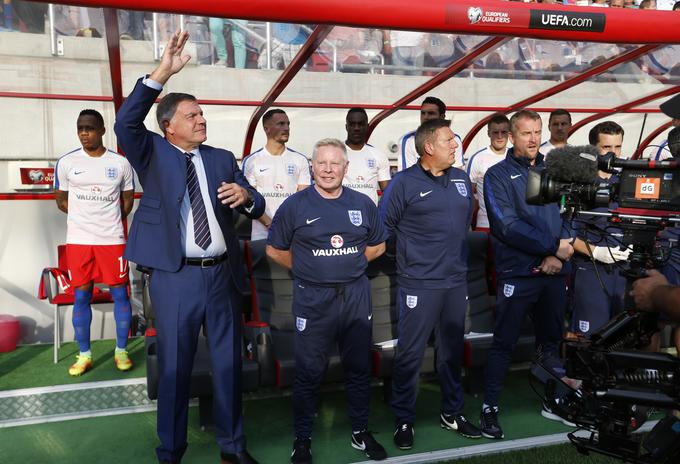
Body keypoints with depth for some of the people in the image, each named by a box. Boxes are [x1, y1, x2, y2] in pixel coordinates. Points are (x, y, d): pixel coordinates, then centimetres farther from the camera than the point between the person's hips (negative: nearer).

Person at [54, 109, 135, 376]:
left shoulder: (120, 163, 1)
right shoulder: (66, 163, 1)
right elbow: (61, 201, 11)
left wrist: (110, 222, 10)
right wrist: (84, 218, 11)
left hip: (112, 239, 0)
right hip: (78, 240, 1)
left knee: (119, 294, 4)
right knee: (81, 297, 6)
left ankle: (121, 351, 17)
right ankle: (84, 355, 19)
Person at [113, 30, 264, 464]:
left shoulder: (223, 158, 10)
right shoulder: (152, 153, 3)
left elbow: (258, 207, 10)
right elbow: (126, 123, -17)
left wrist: (245, 195, -14)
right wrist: (162, 73, -24)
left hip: (222, 275, 3)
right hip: (176, 278, -3)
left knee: (229, 364, 12)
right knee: (174, 366, 8)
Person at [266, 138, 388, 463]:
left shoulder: (363, 204, 4)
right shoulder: (295, 205, -5)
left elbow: (378, 245, 15)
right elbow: (275, 250, 2)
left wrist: (349, 264, 5)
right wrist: (308, 269, 0)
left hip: (356, 295, 3)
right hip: (313, 299, -3)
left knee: (359, 367, 14)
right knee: (309, 372, 7)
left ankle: (361, 432, 31)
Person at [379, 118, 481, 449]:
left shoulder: (461, 179, 10)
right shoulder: (404, 183, -8)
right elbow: (382, 227, -4)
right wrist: (408, 255, 2)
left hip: (457, 282, 6)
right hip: (418, 285, -5)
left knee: (452, 350, 16)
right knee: (410, 353, 1)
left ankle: (452, 414, 32)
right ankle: (404, 420, 16)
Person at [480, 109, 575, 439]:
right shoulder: (498, 175, -3)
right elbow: (508, 226, -14)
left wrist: (557, 255, -9)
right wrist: (553, 246, -14)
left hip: (554, 272, 5)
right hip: (517, 274, -5)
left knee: (552, 342, 17)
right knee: (504, 343, 1)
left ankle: (554, 399, 33)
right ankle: (489, 408, 13)